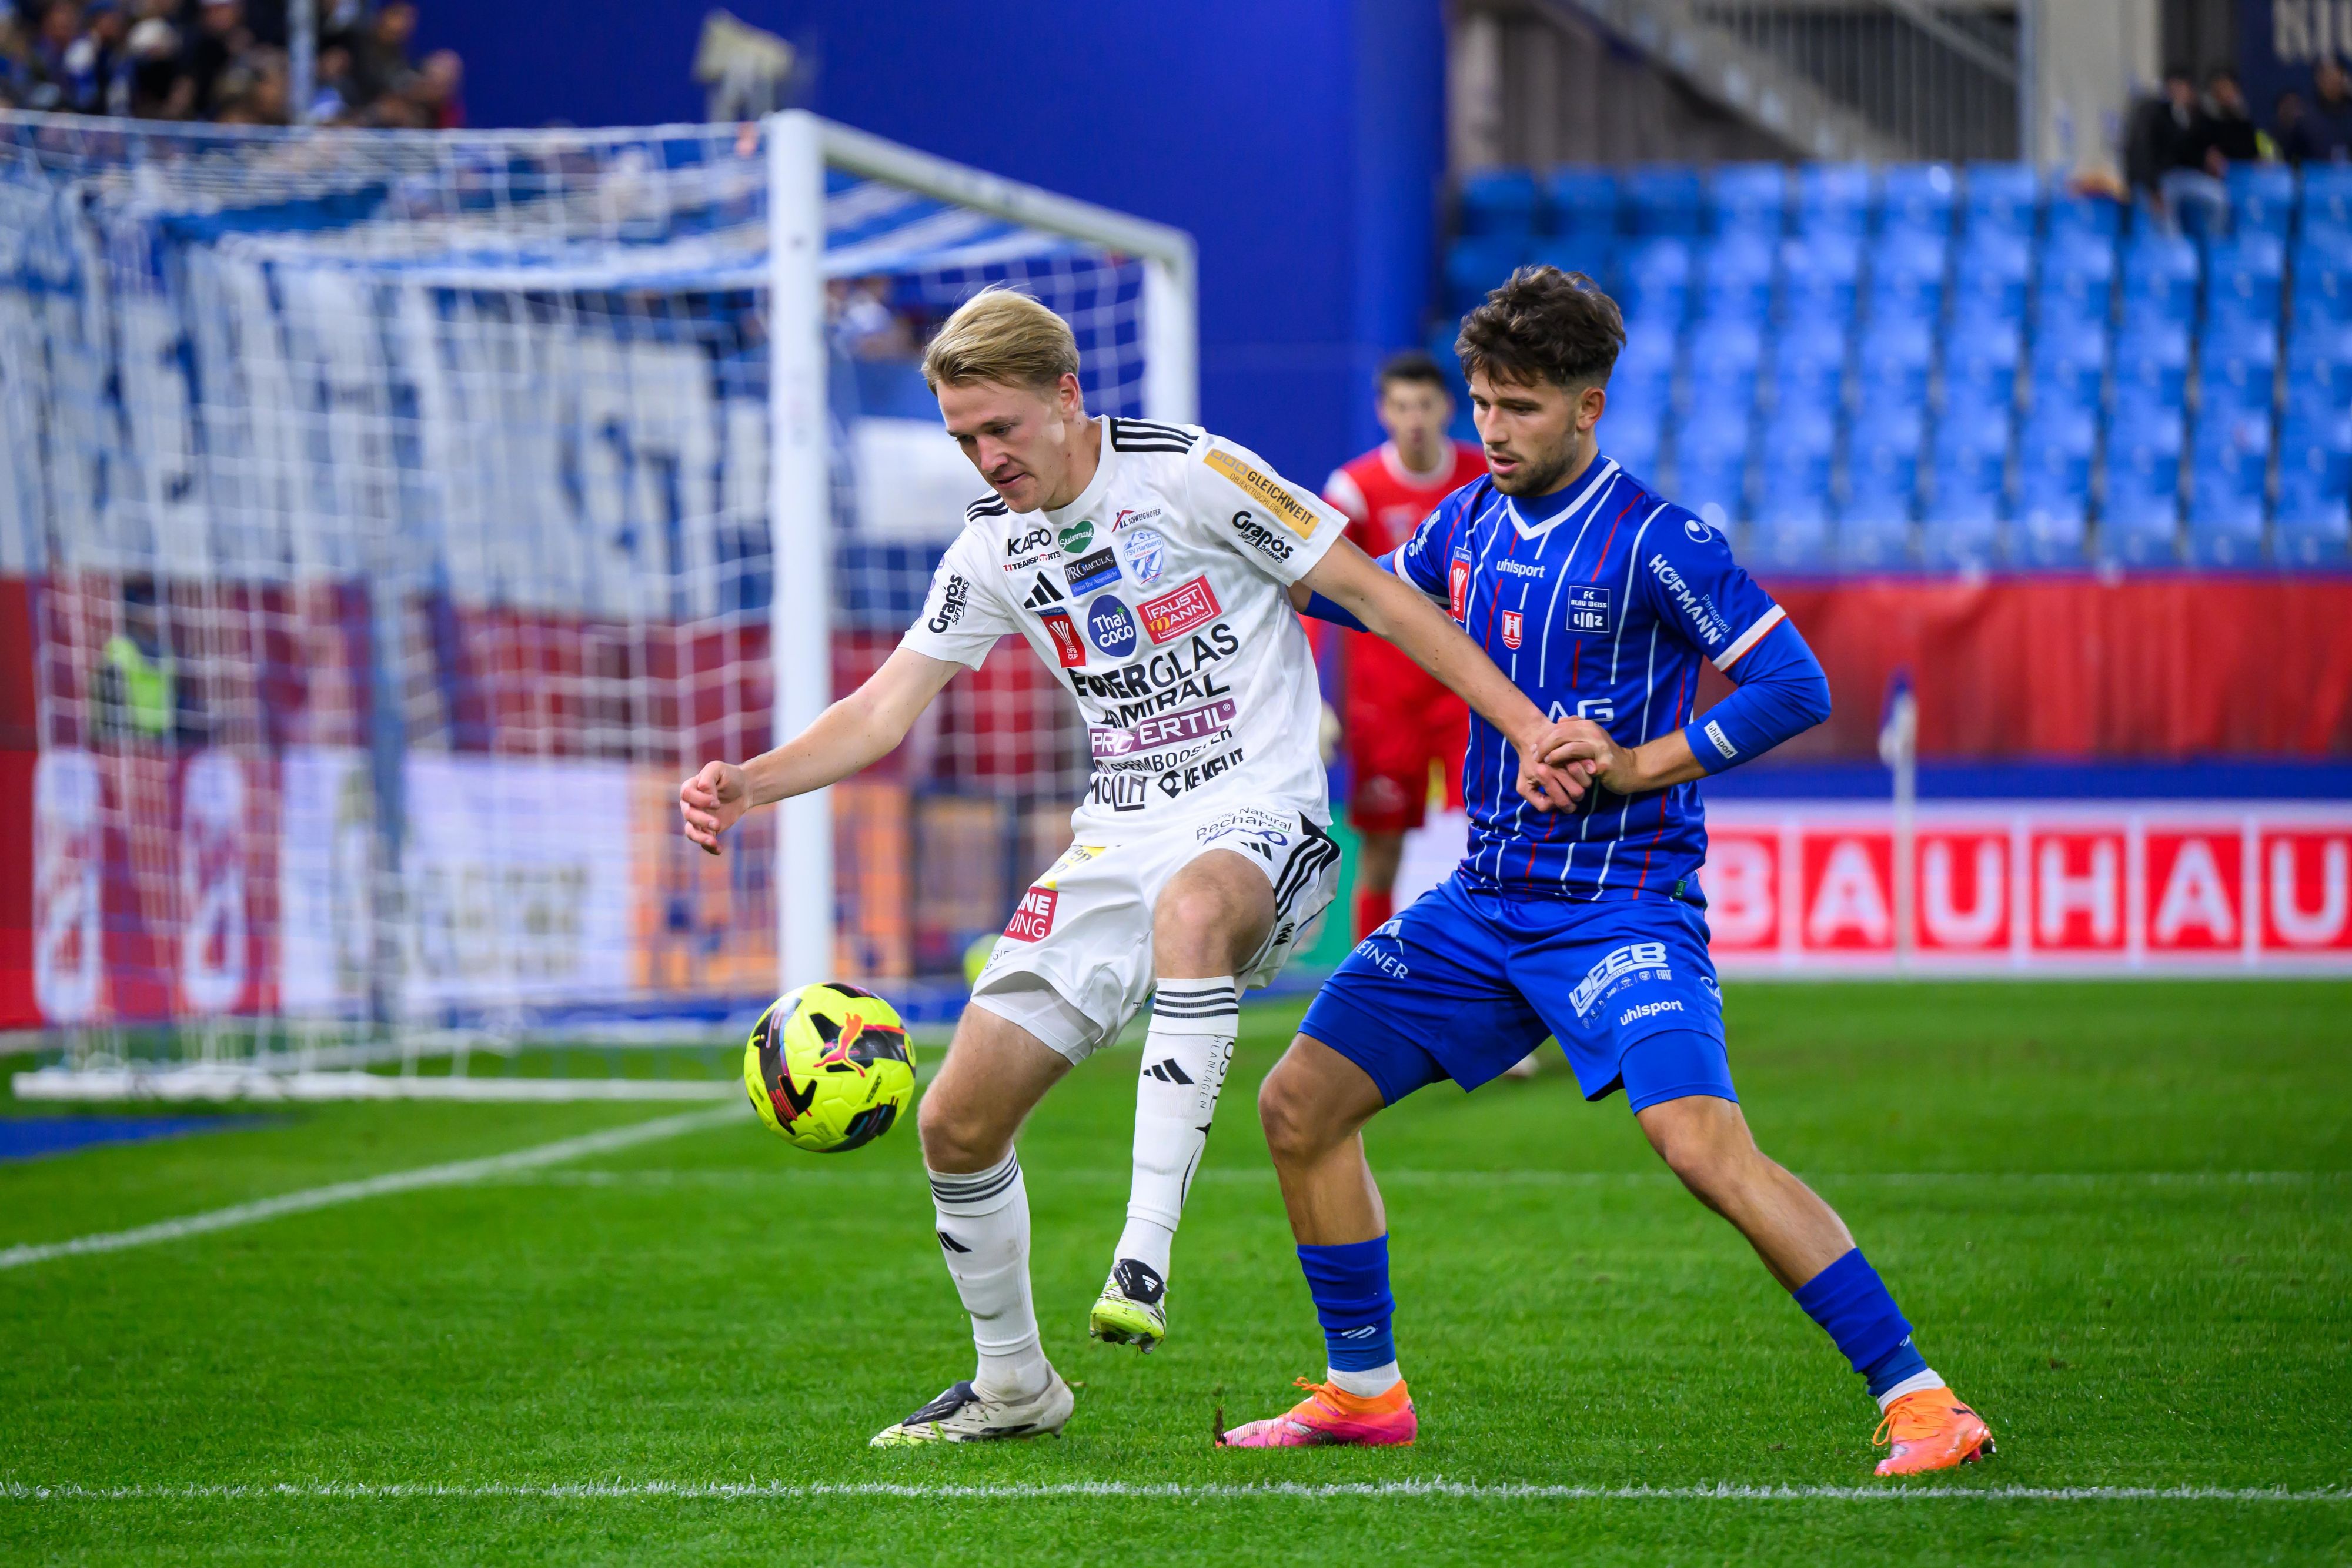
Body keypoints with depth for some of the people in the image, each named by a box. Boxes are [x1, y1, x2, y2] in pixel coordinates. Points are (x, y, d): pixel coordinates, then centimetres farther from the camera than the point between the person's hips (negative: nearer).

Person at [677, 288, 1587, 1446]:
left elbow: (1372, 594, -6)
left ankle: (1144, 1262, -46)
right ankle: (1013, 1384, 22)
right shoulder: (994, 547, 8)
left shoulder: (1191, 474, -9)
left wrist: (1525, 726, -10)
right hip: (1118, 839, 6)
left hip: (1257, 813, -6)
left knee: (1192, 910, -44)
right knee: (957, 1124, -1)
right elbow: (885, 708, 10)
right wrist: (748, 783, -8)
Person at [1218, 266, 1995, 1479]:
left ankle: (1918, 1400, -22)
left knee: (1703, 1143, -27)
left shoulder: (1655, 542, -13)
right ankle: (1364, 1390, 22)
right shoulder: (1470, 522, 9)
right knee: (1300, 1103, 6)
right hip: (1485, 900, 8)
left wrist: (1643, 766, -20)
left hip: (1620, 908, -8)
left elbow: (1794, 686, -15)